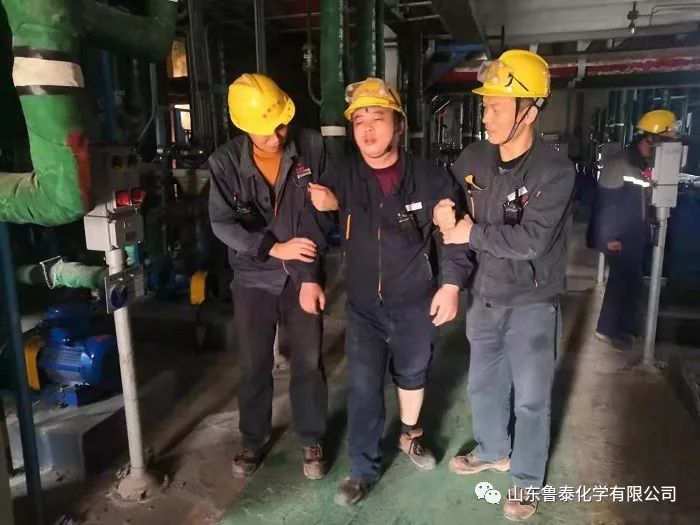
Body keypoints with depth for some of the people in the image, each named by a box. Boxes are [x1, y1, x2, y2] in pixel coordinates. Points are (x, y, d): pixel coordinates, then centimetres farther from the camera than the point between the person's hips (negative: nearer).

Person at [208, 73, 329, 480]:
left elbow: (318, 214, -10)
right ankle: (254, 439, 34)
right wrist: (275, 248, -19)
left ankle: (312, 440, 29)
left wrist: (311, 276, -13)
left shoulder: (312, 148, -9)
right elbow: (222, 224, -10)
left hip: (302, 277, 0)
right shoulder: (225, 162, -7)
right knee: (254, 365, 12)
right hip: (253, 279, 1)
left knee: (309, 362, 9)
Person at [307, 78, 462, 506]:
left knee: (411, 376, 21)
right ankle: (364, 470, 24)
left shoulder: (429, 177, -12)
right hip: (363, 305, 1)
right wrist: (323, 207, -15)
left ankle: (411, 435, 49)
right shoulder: (343, 177, -7)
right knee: (363, 388, 4)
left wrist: (450, 285, -7)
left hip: (415, 303, 0)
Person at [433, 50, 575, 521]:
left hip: (531, 304, -5)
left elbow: (530, 240, -26)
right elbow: (457, 224, 2)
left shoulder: (555, 171, -19)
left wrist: (473, 234, -18)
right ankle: (493, 451, 46)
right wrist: (453, 278, -11)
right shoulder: (472, 161, -3)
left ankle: (526, 479, 32)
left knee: (530, 398, 9)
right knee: (483, 386, 20)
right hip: (484, 297, 5)